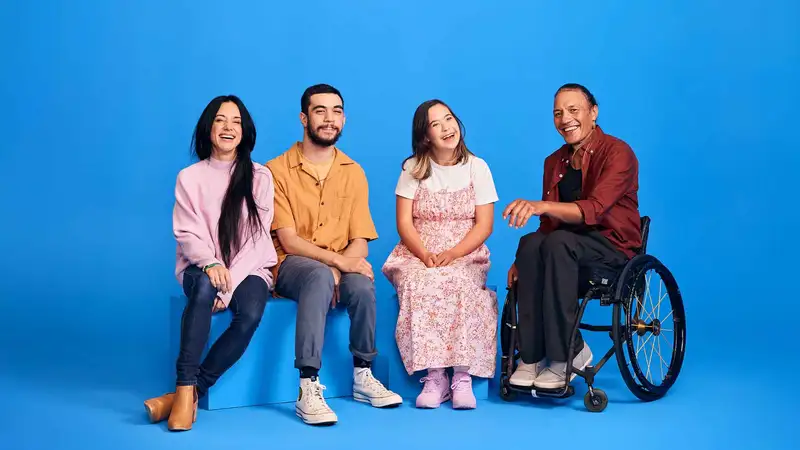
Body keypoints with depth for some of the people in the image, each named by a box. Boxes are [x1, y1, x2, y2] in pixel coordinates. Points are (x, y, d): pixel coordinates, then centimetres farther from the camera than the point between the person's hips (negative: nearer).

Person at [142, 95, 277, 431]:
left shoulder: (260, 177, 2)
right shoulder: (189, 177, 3)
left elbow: (257, 238, -5)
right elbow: (187, 234, -4)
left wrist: (230, 284, -17)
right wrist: (211, 264, -25)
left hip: (250, 269, 0)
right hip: (201, 267, 0)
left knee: (250, 314, -32)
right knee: (204, 286, -37)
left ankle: (189, 391, -24)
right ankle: (186, 389, -35)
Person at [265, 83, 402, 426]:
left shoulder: (353, 172, 8)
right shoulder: (278, 170, -4)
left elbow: (360, 242, 2)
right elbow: (289, 241, -11)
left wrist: (338, 269, -19)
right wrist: (337, 261, -25)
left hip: (339, 267, 3)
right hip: (290, 264, -3)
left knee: (362, 283, -31)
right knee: (320, 276, -37)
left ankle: (363, 376, -11)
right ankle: (308, 389, -39)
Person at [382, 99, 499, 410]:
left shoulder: (477, 167, 5)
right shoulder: (413, 169, 7)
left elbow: (484, 225, -1)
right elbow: (404, 223, 1)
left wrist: (452, 255, -17)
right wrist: (426, 255, -18)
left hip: (465, 257, 0)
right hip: (418, 255, 1)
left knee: (459, 284, -36)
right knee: (419, 284, -34)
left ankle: (462, 377, -32)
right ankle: (434, 377, -32)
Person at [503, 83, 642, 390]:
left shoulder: (617, 153, -10)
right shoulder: (554, 162, 12)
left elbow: (592, 210, -25)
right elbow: (548, 225, 12)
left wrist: (540, 206, -39)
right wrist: (523, 259, -5)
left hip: (614, 247, -5)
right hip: (572, 244, 6)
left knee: (558, 243, -35)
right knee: (531, 244, -27)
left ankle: (569, 353, -24)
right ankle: (532, 356, -25)